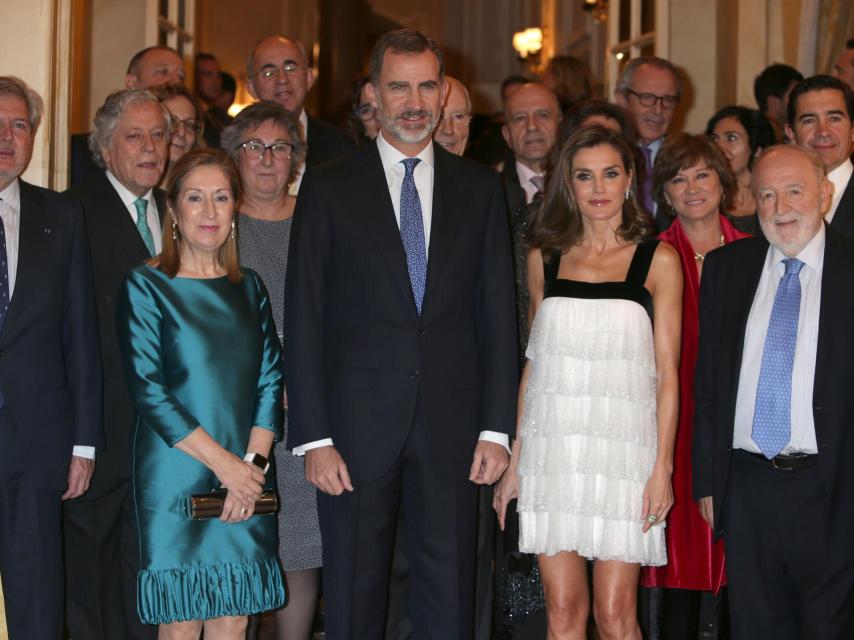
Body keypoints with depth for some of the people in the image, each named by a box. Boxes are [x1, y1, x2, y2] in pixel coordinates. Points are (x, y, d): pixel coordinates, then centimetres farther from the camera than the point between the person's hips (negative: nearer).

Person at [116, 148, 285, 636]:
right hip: (176, 480, -4)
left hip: (248, 479, 4)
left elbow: (271, 380, 7)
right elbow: (148, 391, -10)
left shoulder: (249, 288, 12)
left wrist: (254, 460, -8)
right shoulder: (147, 287, -3)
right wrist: (222, 462, -14)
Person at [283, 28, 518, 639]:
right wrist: (313, 437, -7)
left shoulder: (480, 187, 8)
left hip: (451, 426, 1)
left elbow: (498, 313, 6)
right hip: (357, 425, -1)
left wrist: (496, 428, -1)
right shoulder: (329, 188, 3)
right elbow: (303, 320, -1)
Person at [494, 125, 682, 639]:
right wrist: (515, 461, 9)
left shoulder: (658, 260, 1)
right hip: (552, 447, 3)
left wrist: (662, 466, -7)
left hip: (622, 443, -2)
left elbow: (667, 371, -1)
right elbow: (534, 363, 13)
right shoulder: (545, 257, 10)